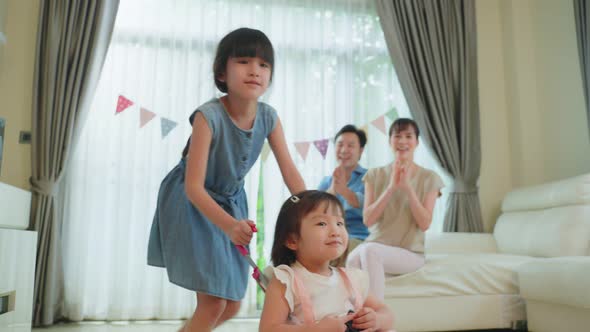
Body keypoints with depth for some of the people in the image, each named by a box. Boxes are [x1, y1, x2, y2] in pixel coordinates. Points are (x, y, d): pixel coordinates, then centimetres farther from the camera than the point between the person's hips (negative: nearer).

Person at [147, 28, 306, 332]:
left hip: (230, 201, 6)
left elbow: (289, 169, -9)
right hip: (192, 203, -6)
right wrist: (229, 225, -46)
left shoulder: (268, 117, -13)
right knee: (213, 303, -8)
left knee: (231, 306, 13)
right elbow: (193, 186, -32)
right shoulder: (208, 116, -29)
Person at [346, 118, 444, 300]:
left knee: (368, 250, -34)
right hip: (375, 248, 2)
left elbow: (424, 223, -5)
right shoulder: (375, 175, 8)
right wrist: (391, 187, -12)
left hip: (409, 253, -2)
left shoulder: (429, 178, 4)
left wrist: (407, 187, -15)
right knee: (352, 259, -34)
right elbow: (368, 220, -2)